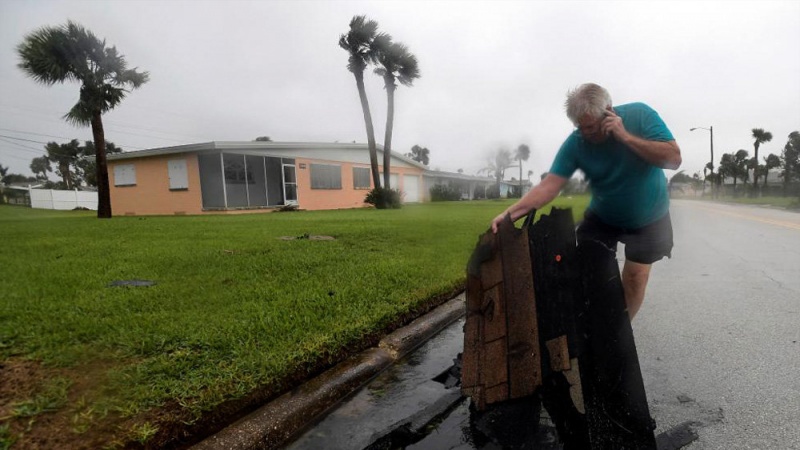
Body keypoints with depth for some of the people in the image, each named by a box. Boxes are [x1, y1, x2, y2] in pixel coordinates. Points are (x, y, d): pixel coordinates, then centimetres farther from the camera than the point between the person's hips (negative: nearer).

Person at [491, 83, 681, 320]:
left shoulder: (640, 115, -22)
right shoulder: (575, 143, -21)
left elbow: (674, 158, -27)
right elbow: (549, 185, -29)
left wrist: (626, 137, -36)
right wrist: (511, 213, -41)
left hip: (647, 217, -1)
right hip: (602, 217, 1)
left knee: (634, 278, -2)